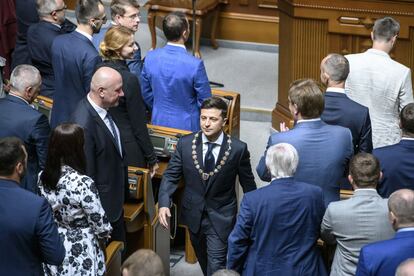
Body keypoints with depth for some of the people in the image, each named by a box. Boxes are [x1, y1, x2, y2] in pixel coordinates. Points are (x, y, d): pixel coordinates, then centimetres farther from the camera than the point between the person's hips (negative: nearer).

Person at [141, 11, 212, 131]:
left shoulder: (150, 58, -10)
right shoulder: (195, 65, -24)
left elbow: (146, 94, 3)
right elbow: (205, 101, -14)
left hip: (159, 122, 4)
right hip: (187, 125, -4)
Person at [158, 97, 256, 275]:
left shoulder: (238, 149, -14)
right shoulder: (185, 144, -9)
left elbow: (248, 184, -2)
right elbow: (170, 176, -3)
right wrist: (164, 204, -19)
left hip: (221, 218, -4)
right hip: (194, 215, 4)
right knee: (203, 261, 21)